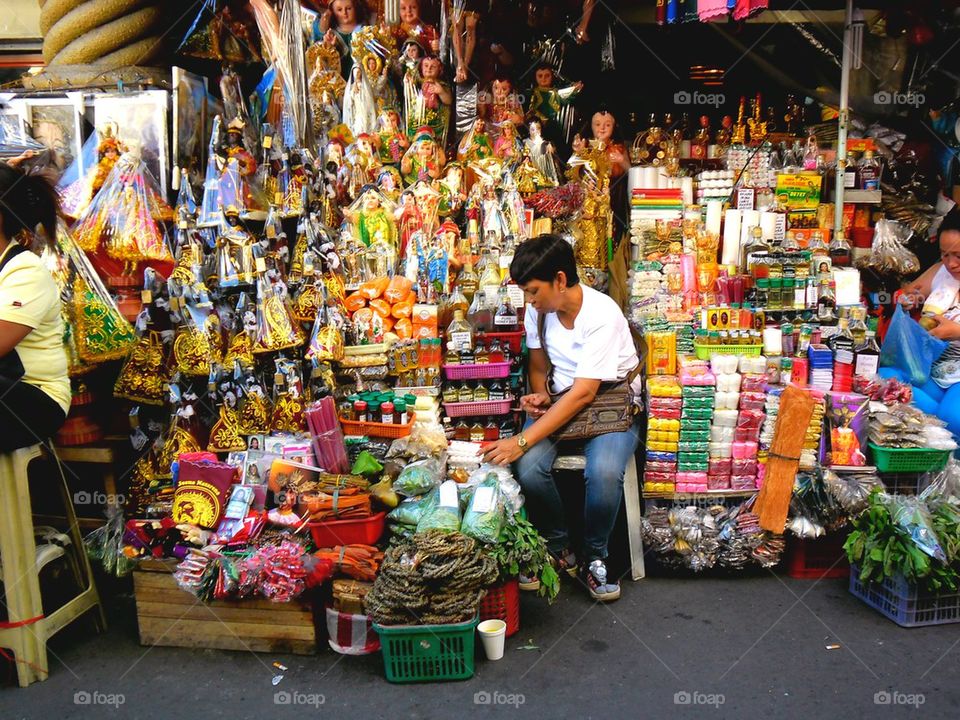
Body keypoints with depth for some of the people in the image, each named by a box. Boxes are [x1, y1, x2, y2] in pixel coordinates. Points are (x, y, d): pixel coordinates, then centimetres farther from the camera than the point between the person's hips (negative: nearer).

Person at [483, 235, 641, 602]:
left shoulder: (602, 315, -23)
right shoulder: (538, 310, -2)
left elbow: (583, 393, -27)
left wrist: (522, 440, -32)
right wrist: (539, 395, -11)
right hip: (561, 400, 5)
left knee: (604, 472, -34)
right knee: (528, 469, -25)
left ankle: (594, 556, -4)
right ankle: (559, 550, 1)